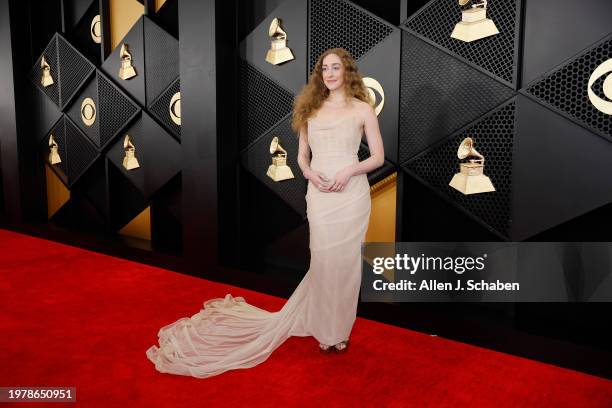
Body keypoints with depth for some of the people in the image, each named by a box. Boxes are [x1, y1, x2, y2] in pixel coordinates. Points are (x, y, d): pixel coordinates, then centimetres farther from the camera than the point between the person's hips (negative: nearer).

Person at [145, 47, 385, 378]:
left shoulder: (362, 109, 4)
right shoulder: (311, 109, 12)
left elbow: (378, 157, 3)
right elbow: (302, 155, 14)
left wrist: (349, 171, -14)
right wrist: (310, 173, -8)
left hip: (351, 193, -1)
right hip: (319, 195, 2)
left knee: (345, 262, 4)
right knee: (323, 261, 3)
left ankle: (338, 328, 24)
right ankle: (327, 329, 22)